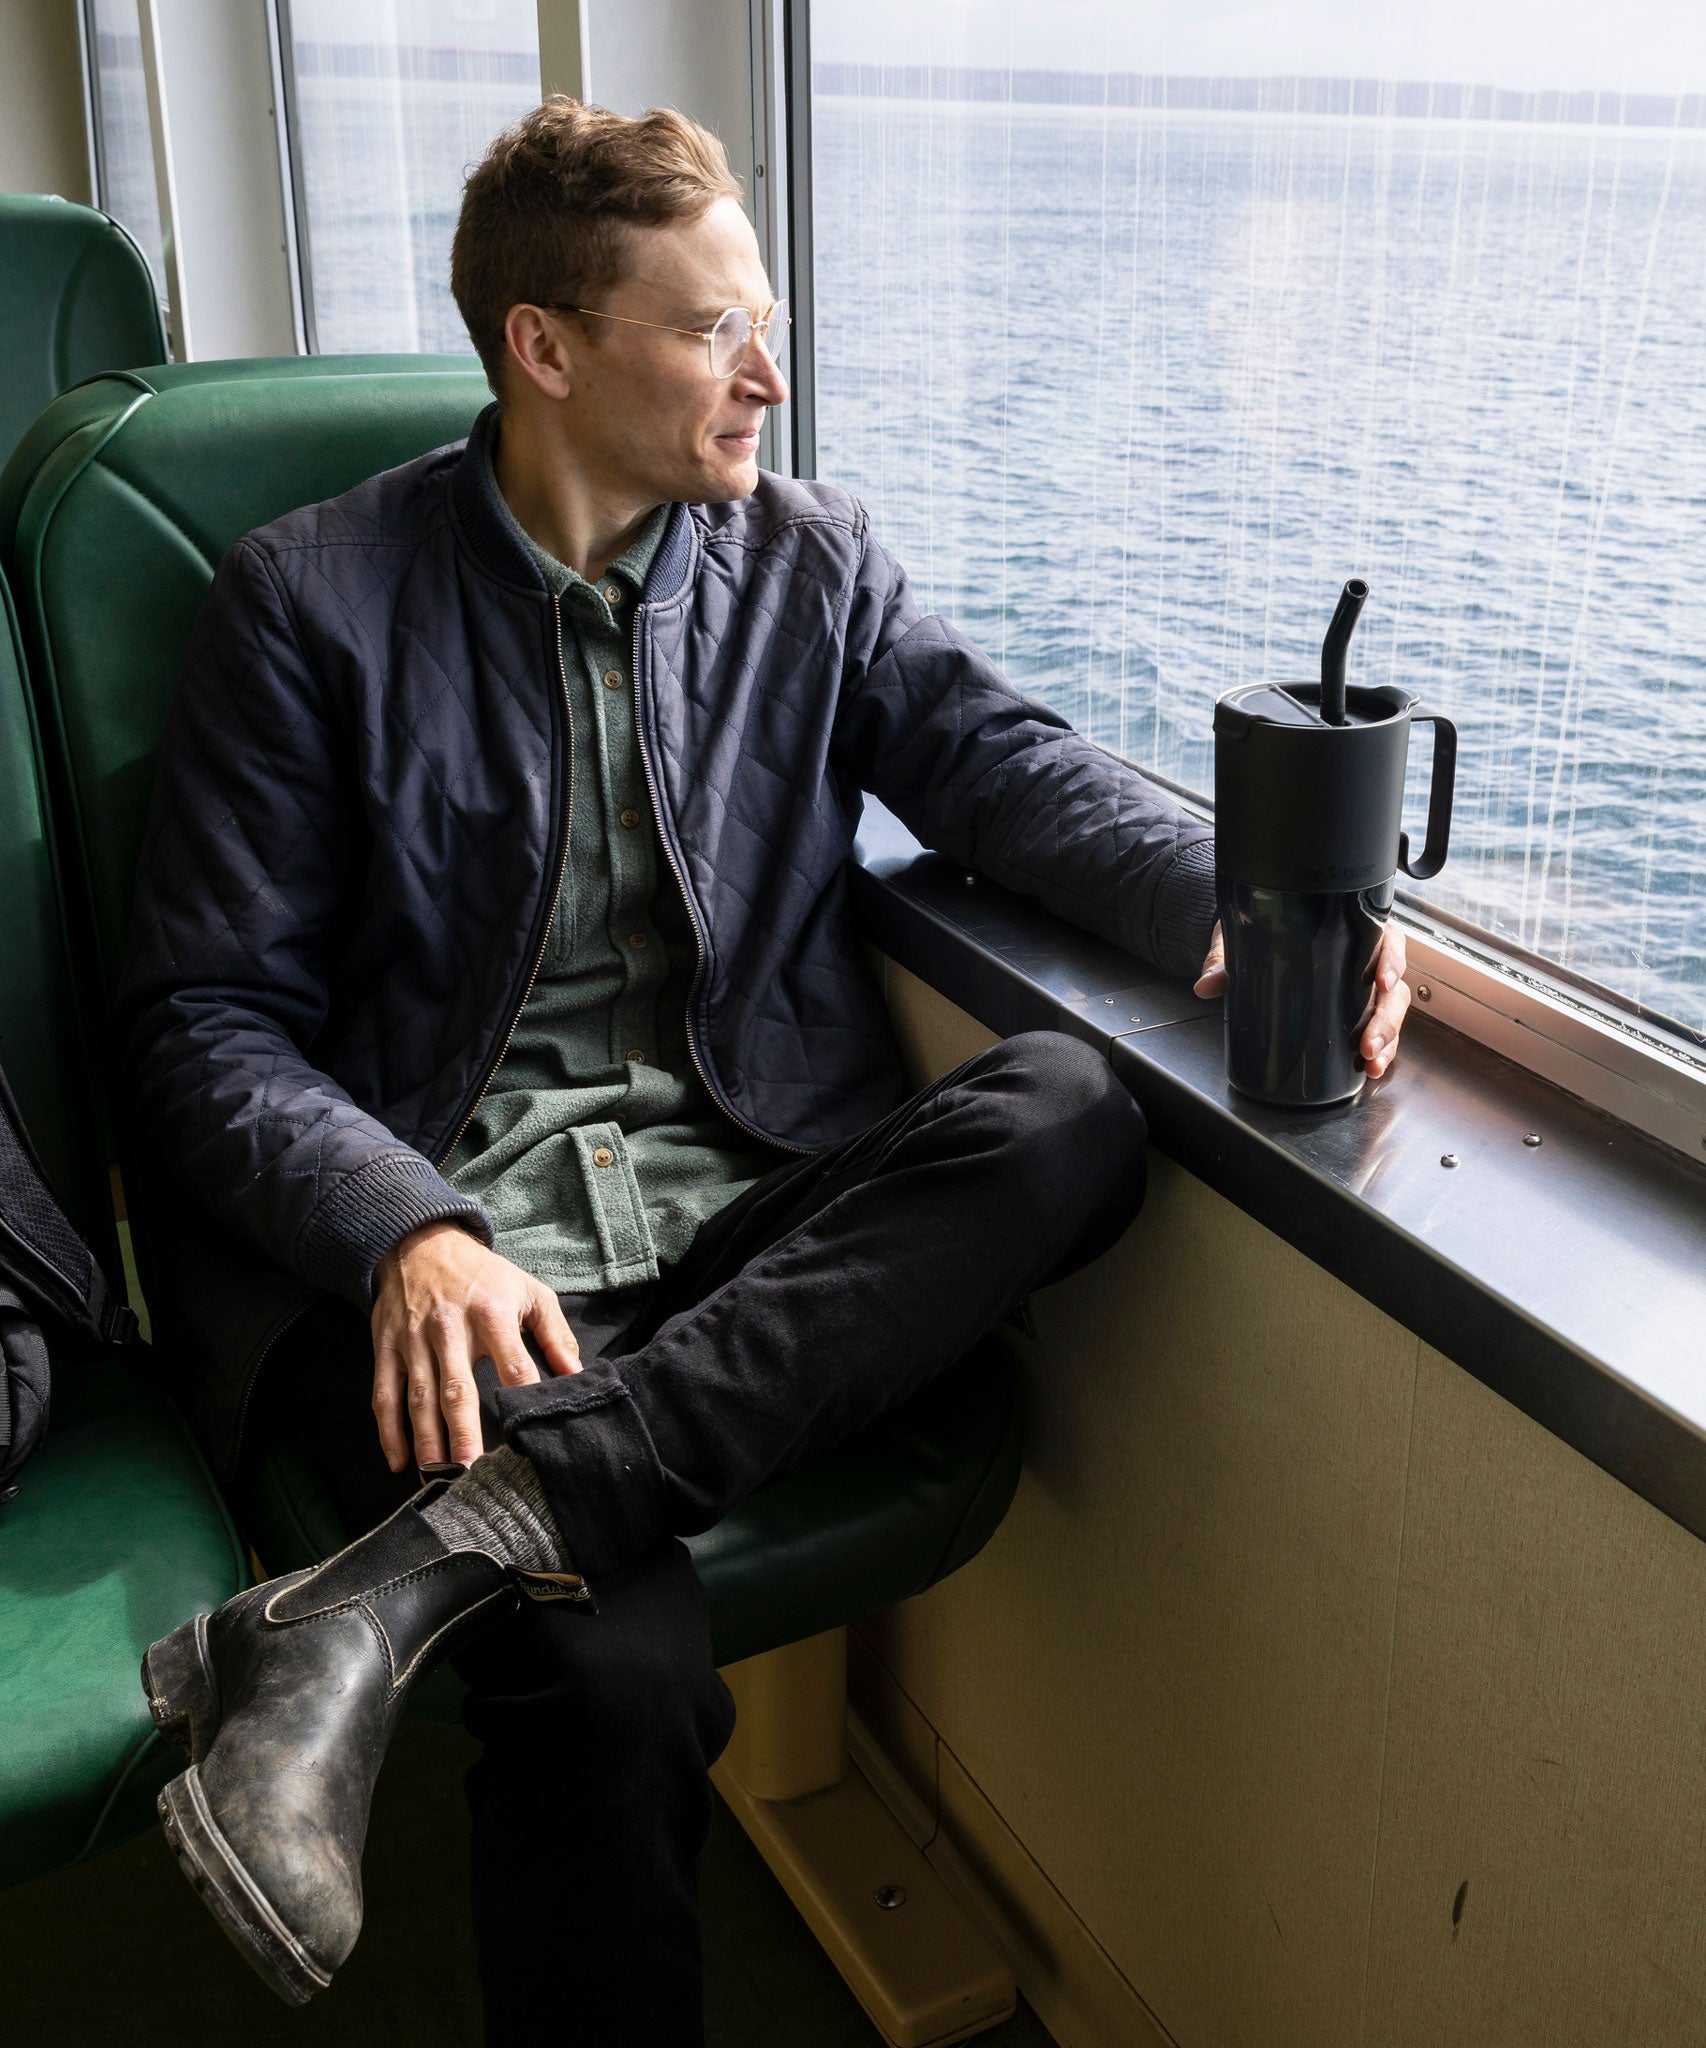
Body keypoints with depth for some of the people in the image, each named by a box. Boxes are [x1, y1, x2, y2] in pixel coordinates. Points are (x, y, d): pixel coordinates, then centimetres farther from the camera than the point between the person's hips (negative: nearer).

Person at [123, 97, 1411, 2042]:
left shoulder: (810, 559, 15)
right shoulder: (314, 602, 4)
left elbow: (997, 755, 2)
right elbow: (206, 1022, 0)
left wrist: (1231, 908, -21)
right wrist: (406, 1233, -20)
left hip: (760, 1209, 5)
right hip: (450, 1237, -4)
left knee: (1071, 1110, -28)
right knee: (618, 1671, -32)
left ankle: (417, 1569, -31)